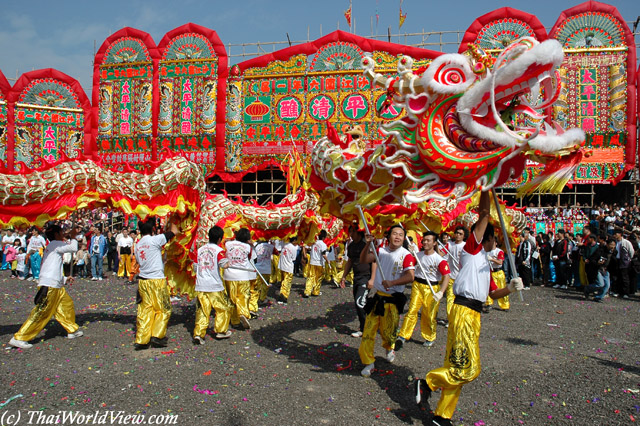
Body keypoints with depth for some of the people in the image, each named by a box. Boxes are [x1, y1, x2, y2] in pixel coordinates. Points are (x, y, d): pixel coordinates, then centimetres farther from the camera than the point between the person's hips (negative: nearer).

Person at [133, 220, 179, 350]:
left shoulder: (137, 245, 10)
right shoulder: (155, 239, -11)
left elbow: (139, 261, 17)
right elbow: (174, 232, -3)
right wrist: (172, 222, 16)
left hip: (143, 280, 6)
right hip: (157, 280, -6)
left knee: (145, 310, 9)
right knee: (163, 310, 6)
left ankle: (141, 340, 8)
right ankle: (157, 336, 3)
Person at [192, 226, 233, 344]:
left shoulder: (200, 250, 11)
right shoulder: (219, 250, -6)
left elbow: (195, 267, 16)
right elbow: (224, 264, -23)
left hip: (200, 286, 5)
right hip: (214, 286, -5)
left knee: (202, 311, 6)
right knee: (224, 308, 13)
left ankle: (198, 334, -4)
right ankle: (221, 331, 19)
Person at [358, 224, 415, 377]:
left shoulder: (406, 255, -7)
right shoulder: (381, 251, 5)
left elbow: (410, 277, -19)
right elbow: (364, 260, -3)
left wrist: (392, 282, -31)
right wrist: (368, 244, -16)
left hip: (393, 299, -3)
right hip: (377, 296, 3)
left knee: (388, 331, 8)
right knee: (368, 329, -2)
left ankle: (389, 348, 42)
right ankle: (368, 362, 9)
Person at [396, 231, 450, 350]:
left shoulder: (439, 260, -11)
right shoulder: (418, 255, 4)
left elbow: (446, 277, -15)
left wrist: (441, 292, -27)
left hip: (432, 288, -3)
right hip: (417, 285, 3)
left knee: (429, 315, 4)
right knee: (412, 310, -5)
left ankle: (430, 338, 25)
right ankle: (402, 337, -4)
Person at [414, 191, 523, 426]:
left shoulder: (484, 263, 23)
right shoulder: (472, 249, -1)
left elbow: (493, 293, 26)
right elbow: (484, 214, -9)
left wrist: (510, 288, 9)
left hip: (474, 314, 9)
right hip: (464, 311, -9)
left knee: (458, 367, 11)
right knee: (469, 368, -12)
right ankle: (428, 382, 5)